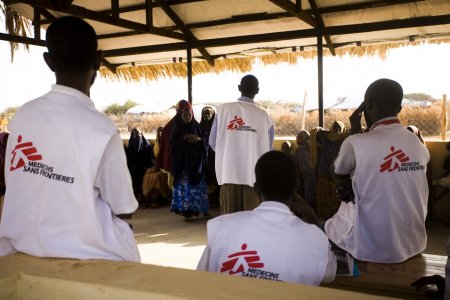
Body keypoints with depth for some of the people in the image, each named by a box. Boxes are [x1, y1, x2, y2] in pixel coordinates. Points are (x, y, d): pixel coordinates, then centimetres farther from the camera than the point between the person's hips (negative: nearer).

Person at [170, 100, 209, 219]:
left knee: (198, 184, 0)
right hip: (182, 159, -2)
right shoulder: (177, 127, 3)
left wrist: (198, 139, -14)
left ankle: (201, 208, 4)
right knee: (184, 184, -3)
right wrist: (185, 137, -18)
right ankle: (185, 209, 1)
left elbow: (205, 140, 7)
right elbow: (173, 142, -7)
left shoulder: (196, 125, 9)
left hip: (196, 159, 2)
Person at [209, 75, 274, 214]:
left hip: (228, 172, 0)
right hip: (253, 174, 0)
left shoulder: (223, 109, -3)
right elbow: (268, 147, 1)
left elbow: (213, 142, 3)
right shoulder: (263, 115, -2)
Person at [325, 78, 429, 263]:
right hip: (413, 245, 5)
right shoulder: (419, 145, -3)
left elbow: (338, 176, 3)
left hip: (370, 249, -5)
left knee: (327, 226, 24)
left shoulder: (356, 143, -19)